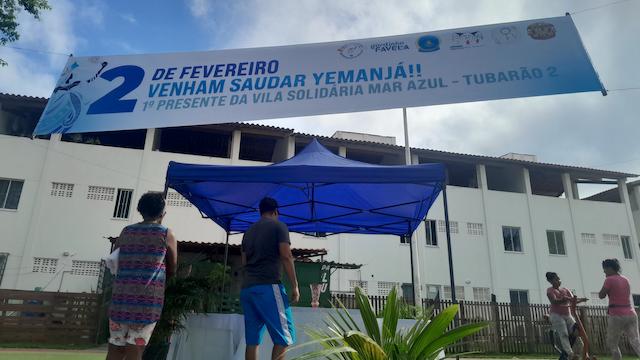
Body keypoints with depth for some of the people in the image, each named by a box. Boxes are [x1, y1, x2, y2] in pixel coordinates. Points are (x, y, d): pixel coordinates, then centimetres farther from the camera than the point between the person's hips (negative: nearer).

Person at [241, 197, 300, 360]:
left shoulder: (249, 230, 21)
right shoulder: (278, 225, 2)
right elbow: (286, 256, -8)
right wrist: (295, 285, -6)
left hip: (246, 288, 7)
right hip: (268, 286, -7)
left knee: (252, 338, 7)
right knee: (283, 334, -3)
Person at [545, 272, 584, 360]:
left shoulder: (565, 290, 15)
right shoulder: (550, 290, -2)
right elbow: (554, 301, -20)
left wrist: (581, 300, -19)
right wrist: (563, 299, -39)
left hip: (567, 315, 6)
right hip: (556, 315, -6)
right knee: (563, 335, -19)